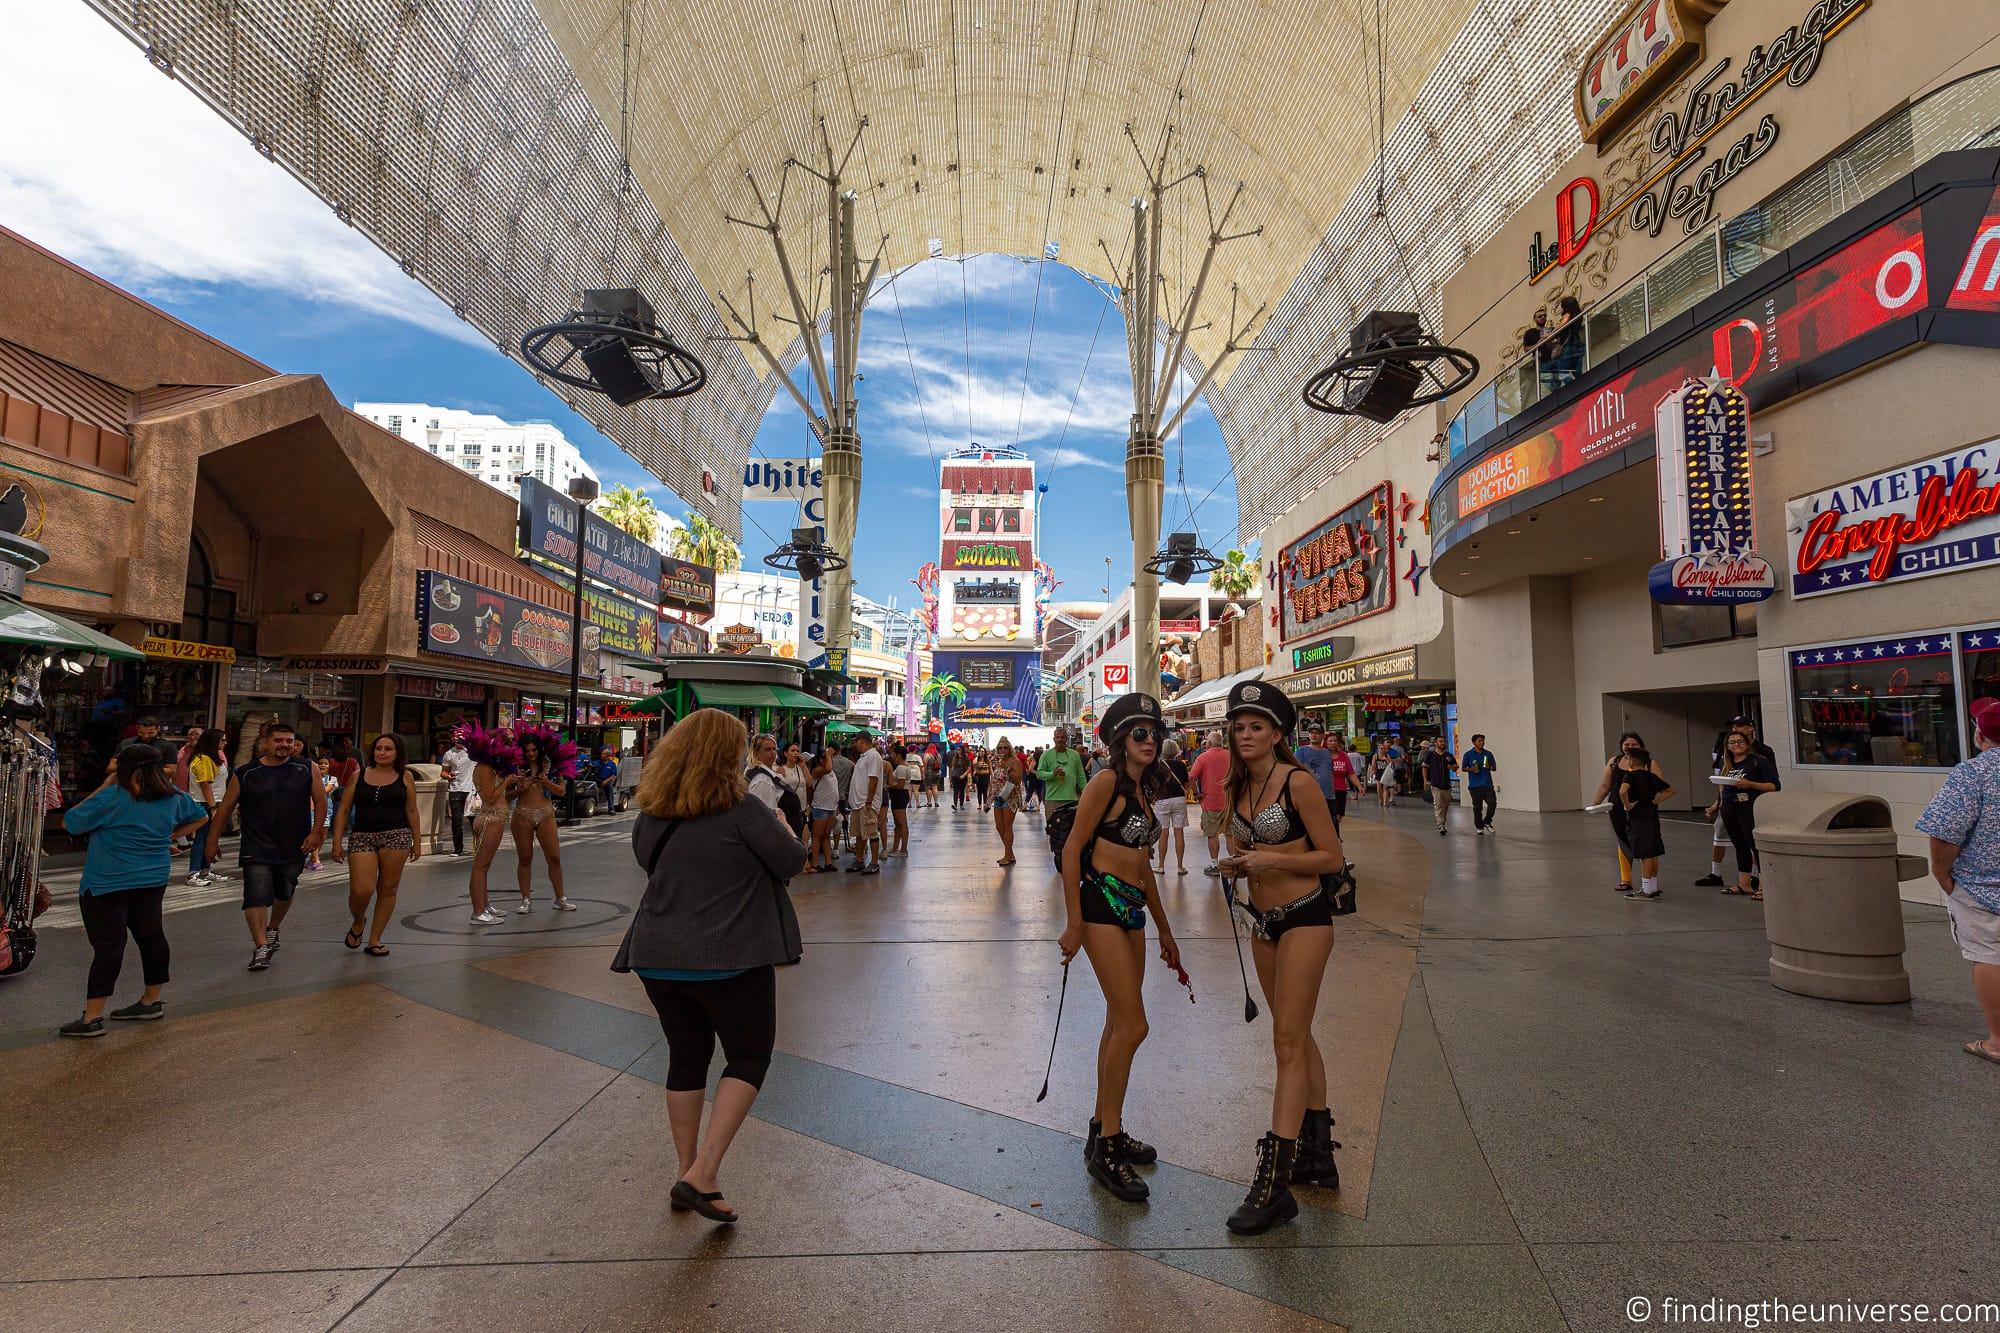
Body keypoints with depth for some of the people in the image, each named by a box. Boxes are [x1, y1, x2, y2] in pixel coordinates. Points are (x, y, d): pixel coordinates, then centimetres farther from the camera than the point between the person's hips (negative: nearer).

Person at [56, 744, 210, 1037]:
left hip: (107, 883, -5)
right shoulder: (174, 796, 3)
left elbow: (70, 822, -5)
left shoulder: (112, 796, -15)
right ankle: (152, 1001, 26)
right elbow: (201, 817, 18)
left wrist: (104, 786, -3)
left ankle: (92, 1017, -1)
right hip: (153, 879, 6)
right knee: (150, 935, 14)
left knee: (108, 944, -4)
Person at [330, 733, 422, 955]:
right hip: (362, 837, 0)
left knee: (388, 889, 4)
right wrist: (337, 842, 1)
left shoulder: (405, 778, 5)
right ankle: (357, 922, 23)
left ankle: (375, 939, 17)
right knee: (361, 890, -10)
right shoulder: (358, 776, 6)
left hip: (396, 836, 0)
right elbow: (343, 811, 7)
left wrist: (416, 841, 9)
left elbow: (411, 811, 9)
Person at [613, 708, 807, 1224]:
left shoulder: (650, 815, 3)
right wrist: (782, 834, 12)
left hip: (658, 957, 6)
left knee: (686, 1058, 20)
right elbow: (794, 862, -8)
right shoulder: (741, 809, -16)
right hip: (728, 958, -6)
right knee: (749, 1055, 10)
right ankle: (702, 1175, 2)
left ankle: (686, 1170, 30)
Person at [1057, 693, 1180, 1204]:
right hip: (1102, 903, -9)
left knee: (1119, 1025, 14)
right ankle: (1106, 1147, 5)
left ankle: (1104, 1129, 28)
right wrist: (1073, 922, -17)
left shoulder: (1143, 790, 16)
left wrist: (1164, 930, 24)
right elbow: (1072, 850, -13)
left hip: (1132, 911, 9)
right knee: (1132, 1026, -8)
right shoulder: (1107, 782, -11)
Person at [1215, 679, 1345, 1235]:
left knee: (1289, 1041, -9)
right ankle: (1317, 1152, 32)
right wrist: (1234, 865, -3)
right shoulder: (1238, 788, 7)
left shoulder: (1298, 782, -14)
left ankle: (1275, 1183, -6)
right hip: (1263, 919, 8)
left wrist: (1271, 859, -22)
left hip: (1304, 916, -8)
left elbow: (1332, 857, -13)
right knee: (1297, 1036, 17)